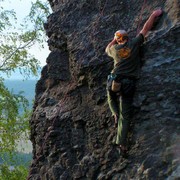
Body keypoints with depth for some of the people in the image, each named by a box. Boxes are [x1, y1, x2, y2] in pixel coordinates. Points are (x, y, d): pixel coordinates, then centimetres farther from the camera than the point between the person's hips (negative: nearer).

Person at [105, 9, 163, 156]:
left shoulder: (114, 49, 7)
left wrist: (115, 40, 39)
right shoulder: (134, 44, 1)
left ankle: (116, 114, 10)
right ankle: (122, 143, -8)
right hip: (128, 85, -2)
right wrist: (154, 15, 17)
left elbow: (107, 49, 32)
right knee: (126, 115, -1)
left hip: (115, 82, 2)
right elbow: (146, 28, 8)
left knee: (112, 99, 36)